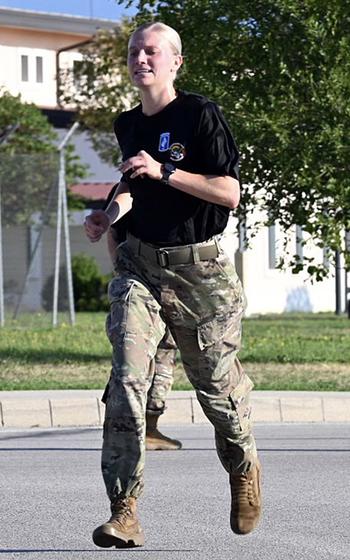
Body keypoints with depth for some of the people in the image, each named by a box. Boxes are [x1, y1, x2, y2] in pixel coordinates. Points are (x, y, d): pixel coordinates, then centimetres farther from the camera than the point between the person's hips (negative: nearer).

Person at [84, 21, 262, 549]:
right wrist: (110, 213, 8)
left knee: (216, 383, 7)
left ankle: (245, 469, 39)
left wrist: (163, 171, -22)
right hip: (140, 263, 4)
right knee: (127, 379, -15)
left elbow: (228, 192, -15)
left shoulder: (201, 115, -9)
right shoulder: (128, 125, 10)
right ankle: (125, 511, -19)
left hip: (200, 268, -4)